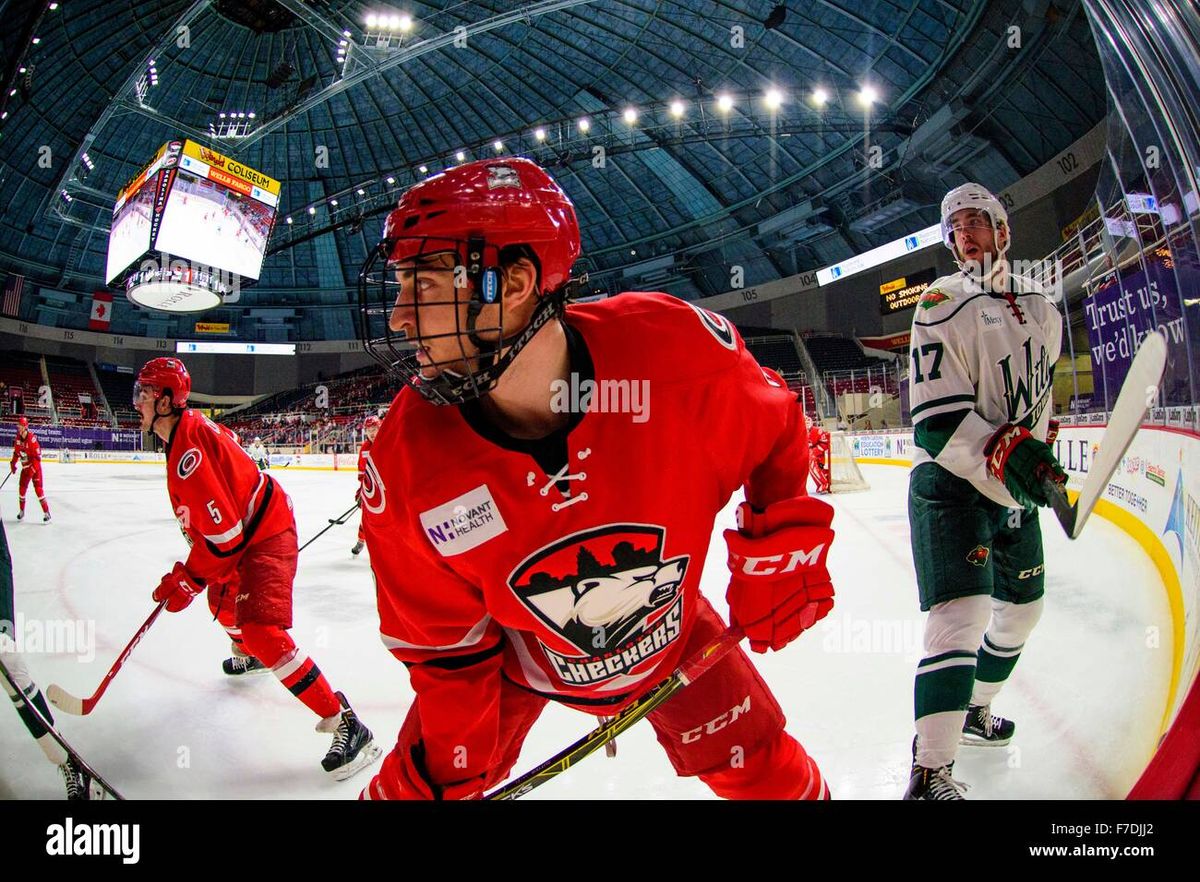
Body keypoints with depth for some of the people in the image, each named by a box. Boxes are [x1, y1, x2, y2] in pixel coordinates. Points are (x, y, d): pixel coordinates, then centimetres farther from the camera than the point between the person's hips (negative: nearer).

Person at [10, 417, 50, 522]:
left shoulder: (32, 438, -23)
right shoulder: (18, 438, 1)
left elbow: (38, 455, -24)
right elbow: (16, 452, 16)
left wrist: (32, 468, -29)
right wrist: (13, 463, 12)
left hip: (35, 466, -7)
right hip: (25, 467, 7)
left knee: (38, 488, -14)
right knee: (22, 488, 9)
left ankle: (46, 512, -11)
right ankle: (21, 511, 25)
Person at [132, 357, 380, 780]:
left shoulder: (189, 447, -27)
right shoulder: (188, 429, 6)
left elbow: (224, 534, -28)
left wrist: (188, 580, -16)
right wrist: (190, 569, 22)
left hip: (266, 535, -11)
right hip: (247, 530, 11)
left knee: (262, 631, -24)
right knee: (223, 601, 33)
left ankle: (344, 724, -22)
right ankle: (247, 655, 66)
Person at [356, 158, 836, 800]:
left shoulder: (678, 347, -34)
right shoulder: (403, 469, -29)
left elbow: (774, 434, -11)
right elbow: (442, 643, -13)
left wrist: (785, 549, -13)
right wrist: (447, 775, -9)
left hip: (669, 629, 1)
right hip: (509, 649, 0)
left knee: (764, 769, 12)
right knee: (414, 784, 5)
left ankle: (797, 784, 45)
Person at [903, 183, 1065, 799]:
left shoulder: (1039, 305, 10)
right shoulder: (945, 304, -12)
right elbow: (936, 422, -20)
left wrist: (1039, 457, 14)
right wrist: (1004, 452, -31)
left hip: (1016, 487, 8)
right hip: (951, 481, -8)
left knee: (1022, 605, 20)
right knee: (963, 615, -21)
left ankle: (975, 712, 43)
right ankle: (930, 774, -21)